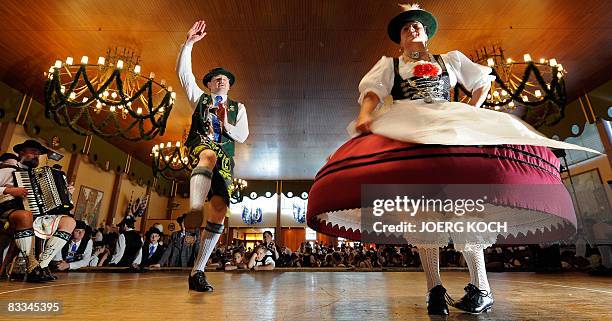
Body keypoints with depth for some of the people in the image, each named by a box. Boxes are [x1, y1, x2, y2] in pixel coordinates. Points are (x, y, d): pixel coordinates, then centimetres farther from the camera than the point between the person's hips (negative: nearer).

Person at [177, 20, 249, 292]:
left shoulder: (238, 108, 24)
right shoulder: (199, 97, 25)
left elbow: (242, 136, 10)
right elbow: (183, 71, 14)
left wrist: (226, 124, -8)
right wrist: (189, 43, 5)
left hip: (225, 155, 1)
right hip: (200, 143, -1)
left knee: (220, 208, -16)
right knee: (210, 154, -41)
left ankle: (198, 271, -11)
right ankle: (194, 211, -65)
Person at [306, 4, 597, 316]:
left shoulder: (450, 59, 32)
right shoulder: (389, 64, 24)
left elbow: (482, 80, 33)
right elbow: (373, 90, 4)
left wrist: (473, 111, 13)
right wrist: (365, 115, -19)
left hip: (451, 122, 2)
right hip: (407, 127, -1)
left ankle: (480, 287, -15)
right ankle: (434, 288, -15)